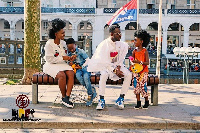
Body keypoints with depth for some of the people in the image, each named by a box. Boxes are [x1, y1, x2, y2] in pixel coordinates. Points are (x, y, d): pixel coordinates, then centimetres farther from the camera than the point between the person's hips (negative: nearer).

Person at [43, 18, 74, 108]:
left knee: (71, 73, -26)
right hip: (51, 65, -6)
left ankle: (67, 97, -28)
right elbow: (49, 59, -15)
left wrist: (70, 58, 4)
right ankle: (63, 97, -15)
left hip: (62, 64, 6)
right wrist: (62, 58, -16)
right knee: (62, 75, -34)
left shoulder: (63, 43, 12)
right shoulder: (49, 44, -9)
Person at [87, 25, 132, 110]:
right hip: (105, 65, -4)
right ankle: (101, 100, -27)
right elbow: (105, 61, -18)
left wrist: (118, 67, -11)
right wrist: (115, 71, -25)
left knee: (129, 75, -21)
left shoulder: (122, 45, 1)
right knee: (104, 75, -37)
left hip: (117, 65, 5)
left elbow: (121, 59, 8)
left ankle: (121, 98, -14)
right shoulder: (104, 45, -15)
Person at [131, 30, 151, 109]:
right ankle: (138, 103, 2)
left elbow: (147, 62, -11)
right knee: (136, 85, -5)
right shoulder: (134, 51, 10)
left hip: (143, 71, -4)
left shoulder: (145, 51, -4)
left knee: (143, 85, -11)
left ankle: (146, 101, 9)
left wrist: (140, 62, -24)